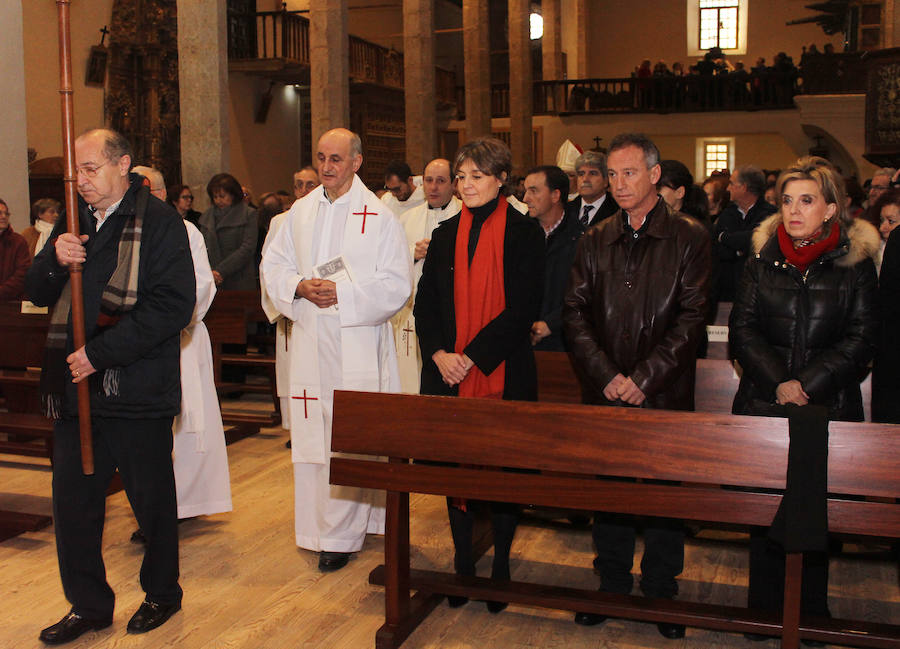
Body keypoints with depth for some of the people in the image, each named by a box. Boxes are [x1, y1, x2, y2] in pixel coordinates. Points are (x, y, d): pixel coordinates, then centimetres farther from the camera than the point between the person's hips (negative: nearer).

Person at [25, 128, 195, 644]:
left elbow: (174, 305, -16)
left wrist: (101, 353, -18)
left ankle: (162, 593, 28)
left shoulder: (160, 222, -8)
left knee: (151, 498, 8)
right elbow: (38, 294, 15)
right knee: (73, 500, 9)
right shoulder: (74, 220, 12)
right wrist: (55, 260, -8)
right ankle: (89, 605, 25)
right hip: (74, 387, 6)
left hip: (136, 388, -5)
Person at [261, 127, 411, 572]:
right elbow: (273, 265, 12)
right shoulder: (300, 211, 11)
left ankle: (340, 535, 8)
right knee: (312, 435, 7)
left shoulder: (379, 217, -3)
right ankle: (317, 526, 21)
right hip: (310, 341, 4)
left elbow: (396, 286, -8)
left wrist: (342, 294, -17)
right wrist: (301, 286, -8)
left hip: (358, 342, -4)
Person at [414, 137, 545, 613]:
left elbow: (523, 306, -10)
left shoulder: (524, 233, -2)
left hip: (503, 373, -4)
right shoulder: (445, 235, 11)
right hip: (449, 375, 4)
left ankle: (501, 565, 20)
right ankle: (463, 563, 22)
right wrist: (439, 353, -9)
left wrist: (472, 356, -15)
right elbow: (425, 303, 8)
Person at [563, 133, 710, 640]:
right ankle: (611, 587, 27)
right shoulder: (596, 241, 8)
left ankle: (662, 593, 23)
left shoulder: (689, 237, -2)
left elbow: (691, 317, -8)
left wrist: (645, 377, -15)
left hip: (665, 395, -3)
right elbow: (576, 313, 3)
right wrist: (606, 375, -10)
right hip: (604, 394, 3)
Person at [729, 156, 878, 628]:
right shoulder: (763, 257, 5)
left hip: (828, 407, -1)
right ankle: (764, 609, 22)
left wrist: (806, 385, -12)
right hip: (763, 404, 2)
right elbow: (742, 328, 2)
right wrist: (778, 382, -11)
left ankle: (810, 613, 21)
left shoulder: (855, 262, 0)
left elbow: (860, 340, -3)